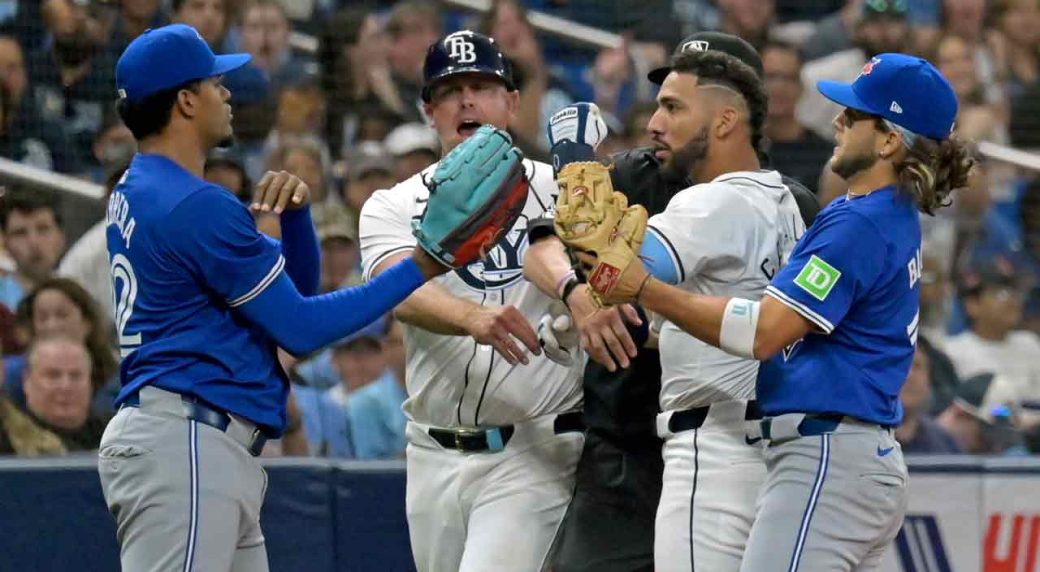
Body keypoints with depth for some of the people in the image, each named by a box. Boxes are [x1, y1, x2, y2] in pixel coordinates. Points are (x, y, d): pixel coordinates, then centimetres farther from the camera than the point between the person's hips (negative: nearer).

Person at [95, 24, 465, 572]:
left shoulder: (135, 194, 19)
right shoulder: (197, 206, -13)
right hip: (182, 446, -11)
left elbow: (295, 287, 22)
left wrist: (294, 211, 2)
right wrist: (418, 267, -5)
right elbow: (300, 328, -11)